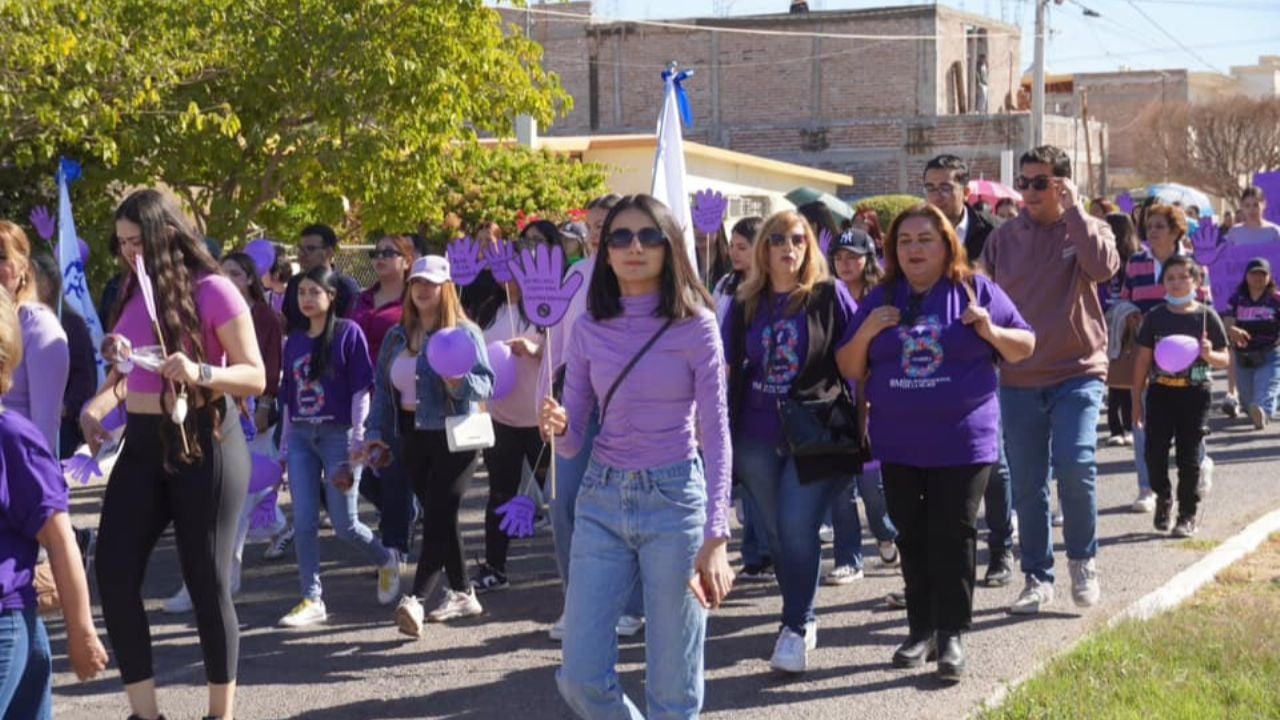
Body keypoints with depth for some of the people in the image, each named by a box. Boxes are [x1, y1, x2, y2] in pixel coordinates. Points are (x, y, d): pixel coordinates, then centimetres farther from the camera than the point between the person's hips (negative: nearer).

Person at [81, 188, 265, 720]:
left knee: (207, 580, 0)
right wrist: (95, 408, 0)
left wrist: (200, 373, -28)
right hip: (142, 443, 6)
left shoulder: (212, 291, -9)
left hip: (204, 442, -6)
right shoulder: (133, 293, 10)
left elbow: (256, 377, -10)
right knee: (112, 571, -3)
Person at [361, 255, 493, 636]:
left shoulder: (464, 332, -5)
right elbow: (382, 387, 15)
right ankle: (462, 594, 22)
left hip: (453, 437, -6)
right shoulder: (397, 337, 12)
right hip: (413, 437, 6)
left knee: (438, 516, -13)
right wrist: (376, 434, 7)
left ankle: (415, 599, -20)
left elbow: (486, 384, -9)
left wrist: (458, 382, -29)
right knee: (438, 517, 11)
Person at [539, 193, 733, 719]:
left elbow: (716, 434, -8)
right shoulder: (589, 329, 4)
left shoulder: (695, 324, -5)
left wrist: (716, 537, -16)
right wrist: (557, 427, -19)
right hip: (602, 502, 3)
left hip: (674, 499, -3)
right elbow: (573, 440, 7)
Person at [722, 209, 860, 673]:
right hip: (758, 436, 4)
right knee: (777, 530, 9)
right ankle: (802, 615, 25)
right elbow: (727, 367, 14)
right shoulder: (746, 304, 8)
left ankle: (796, 627, -2)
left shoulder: (829, 296, -1)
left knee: (797, 527, -12)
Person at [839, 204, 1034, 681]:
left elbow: (1025, 348, 4)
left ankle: (951, 635, 3)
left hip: (962, 440, -3)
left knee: (953, 537, -2)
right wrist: (867, 332, -11)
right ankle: (921, 629, 19)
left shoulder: (976, 291, 0)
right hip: (899, 443, 3)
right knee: (912, 538, 9)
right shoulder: (881, 300, 7)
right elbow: (850, 370, 8)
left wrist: (991, 331, -16)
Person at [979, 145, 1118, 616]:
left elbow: (1103, 267, -22)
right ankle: (1037, 578, 17)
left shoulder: (1086, 229, 0)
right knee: (1027, 484, 5)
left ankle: (1083, 561, 5)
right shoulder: (1004, 238, 6)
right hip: (1018, 379, 3)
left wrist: (1073, 211, -18)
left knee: (1075, 465, -17)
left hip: (1078, 370, -3)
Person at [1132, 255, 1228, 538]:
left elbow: (1224, 360, 3)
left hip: (1194, 394, -2)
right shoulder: (1156, 317, 4)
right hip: (1161, 392, 2)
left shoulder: (1206, 316, -1)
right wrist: (1137, 400, 6)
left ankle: (1188, 514, 13)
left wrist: (1209, 355, -20)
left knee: (1189, 456, 1)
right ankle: (1163, 498, 24)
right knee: (1154, 453, -3)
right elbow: (1143, 360, 7)